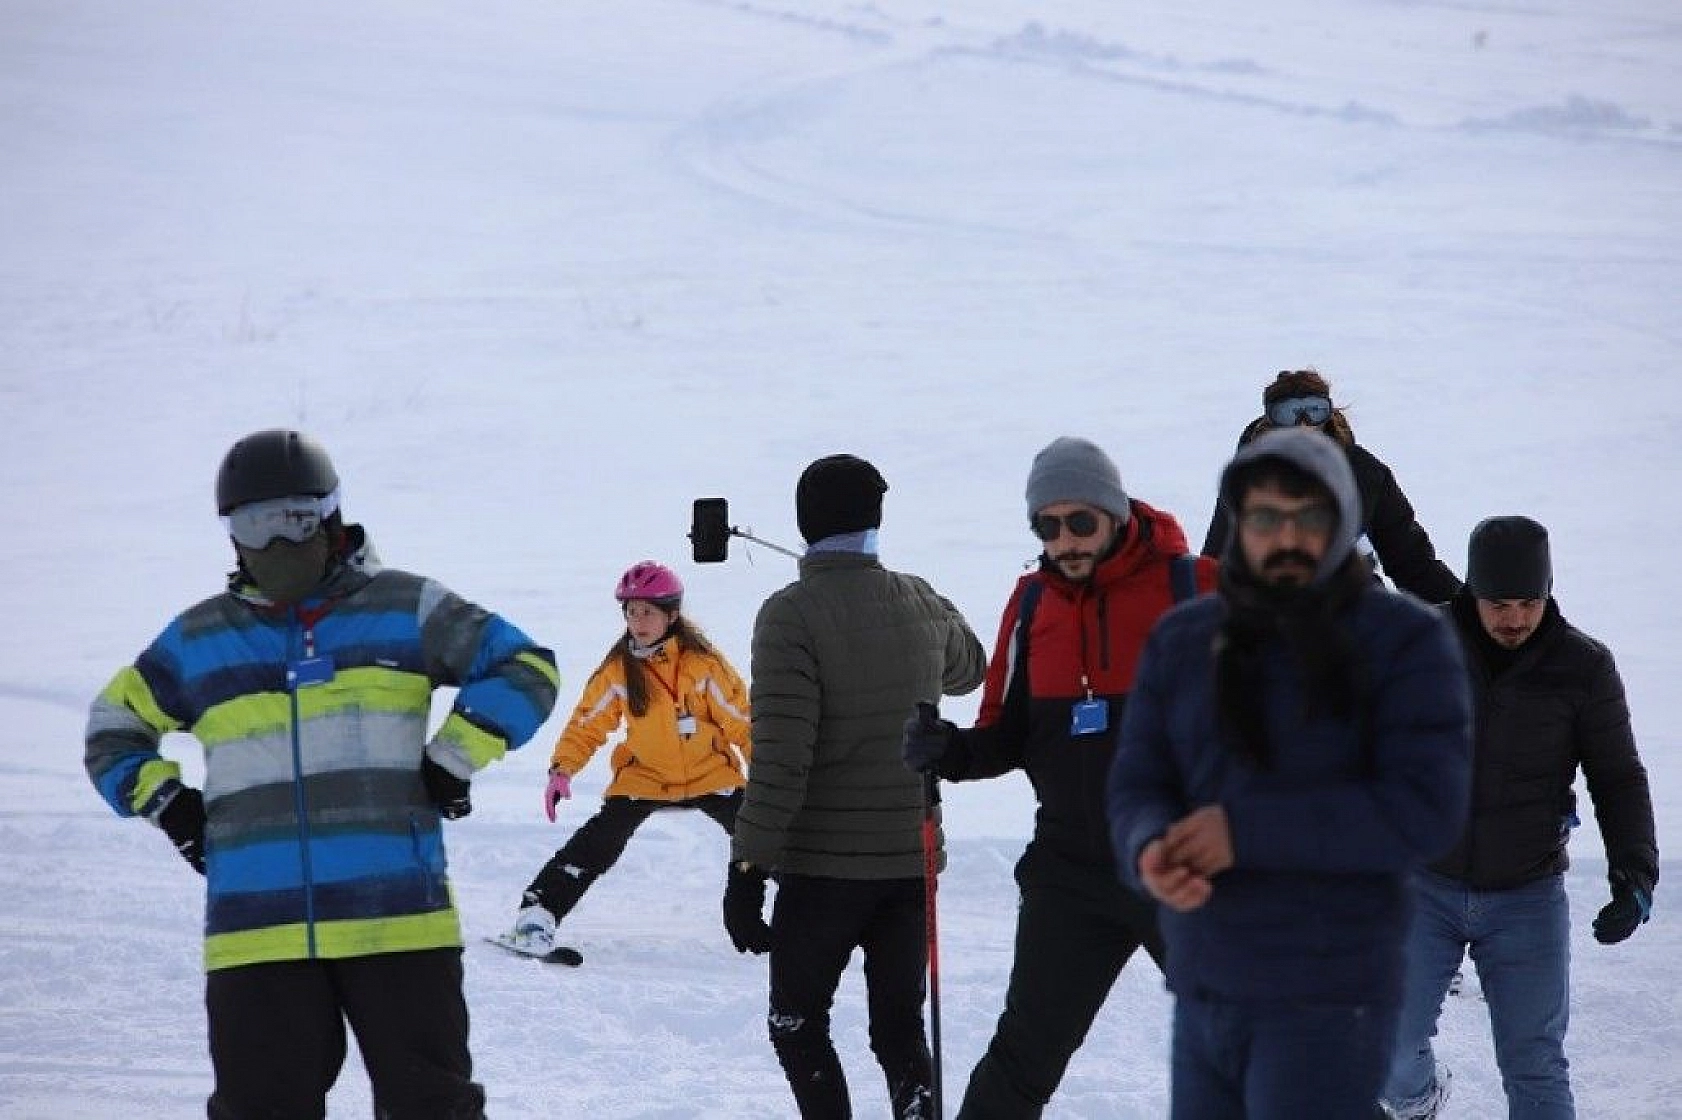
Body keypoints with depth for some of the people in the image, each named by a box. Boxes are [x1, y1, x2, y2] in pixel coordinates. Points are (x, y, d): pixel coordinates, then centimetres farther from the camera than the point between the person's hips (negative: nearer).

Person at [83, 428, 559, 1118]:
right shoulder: (197, 639, 13)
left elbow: (524, 669, 9)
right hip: (254, 932, 2)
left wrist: (453, 758, -1)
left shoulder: (404, 608, 6)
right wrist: (163, 801, 10)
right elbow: (115, 726, 26)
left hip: (399, 923, -2)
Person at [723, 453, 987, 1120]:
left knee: (797, 1023, 10)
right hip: (913, 858, 5)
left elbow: (780, 758, -19)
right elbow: (967, 670, 27)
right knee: (900, 1026, 11)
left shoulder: (791, 615, -14)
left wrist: (747, 870, -15)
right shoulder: (924, 606, 2)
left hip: (822, 864, -5)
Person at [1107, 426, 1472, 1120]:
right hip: (1200, 993, 5)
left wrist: (1246, 828, -20)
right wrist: (1151, 852, -20)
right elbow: (1135, 789, 5)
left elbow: (1425, 811, -15)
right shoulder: (1181, 642, 9)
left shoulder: (1405, 640, -5)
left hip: (1327, 1003, -5)